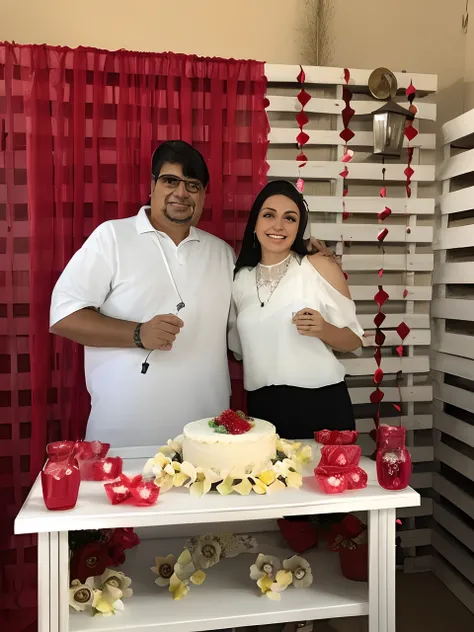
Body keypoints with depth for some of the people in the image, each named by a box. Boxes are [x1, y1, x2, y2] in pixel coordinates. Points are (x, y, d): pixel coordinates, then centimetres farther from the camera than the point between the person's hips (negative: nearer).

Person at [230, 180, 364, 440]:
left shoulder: (322, 268, -5)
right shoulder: (240, 278, 6)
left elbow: (354, 340, -3)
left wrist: (324, 330, -20)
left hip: (321, 404, -3)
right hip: (262, 409, 3)